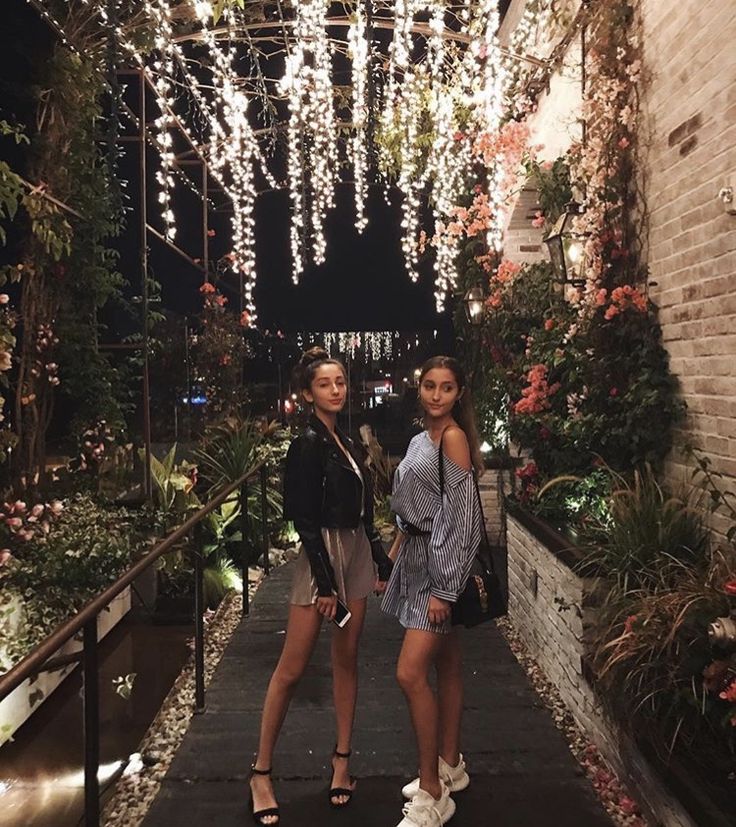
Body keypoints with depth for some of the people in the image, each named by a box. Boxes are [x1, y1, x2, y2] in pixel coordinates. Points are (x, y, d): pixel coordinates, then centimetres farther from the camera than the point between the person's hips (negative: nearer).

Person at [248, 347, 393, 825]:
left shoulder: (345, 440, 10)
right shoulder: (308, 444, -12)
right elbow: (305, 520, -15)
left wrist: (381, 563, 15)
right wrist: (324, 582, -17)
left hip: (357, 553, 8)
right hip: (323, 556, -7)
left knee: (347, 658, 13)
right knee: (293, 668, 1)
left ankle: (343, 759, 27)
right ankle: (262, 771, 16)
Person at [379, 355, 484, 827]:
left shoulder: (453, 436, -15)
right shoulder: (422, 438, 11)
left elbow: (461, 515, -19)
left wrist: (444, 589, -20)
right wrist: (394, 556, 16)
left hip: (443, 564, -9)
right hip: (418, 557, 9)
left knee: (411, 673, -9)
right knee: (447, 668, 18)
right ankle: (450, 767, 32)